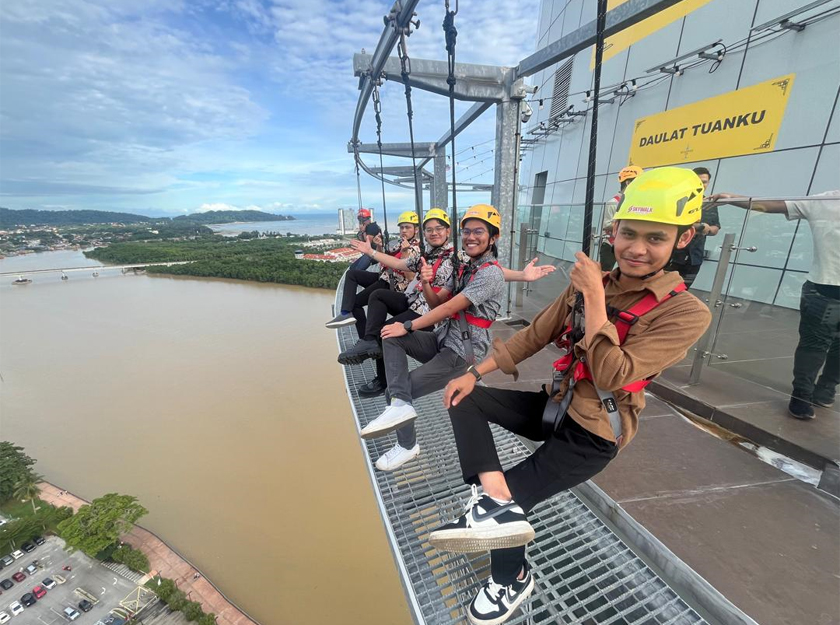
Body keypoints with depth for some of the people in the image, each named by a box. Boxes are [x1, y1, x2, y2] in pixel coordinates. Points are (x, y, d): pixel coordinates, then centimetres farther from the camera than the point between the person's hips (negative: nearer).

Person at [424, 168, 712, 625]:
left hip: (594, 434, -5)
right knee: (464, 397, -5)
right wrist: (475, 372, -6)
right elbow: (534, 335, 0)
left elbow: (612, 376, -26)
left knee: (509, 501, -6)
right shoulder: (589, 284, 0)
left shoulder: (686, 313, -16)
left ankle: (512, 580, 26)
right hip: (556, 407, 6)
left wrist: (595, 299, -25)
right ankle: (497, 502, -19)